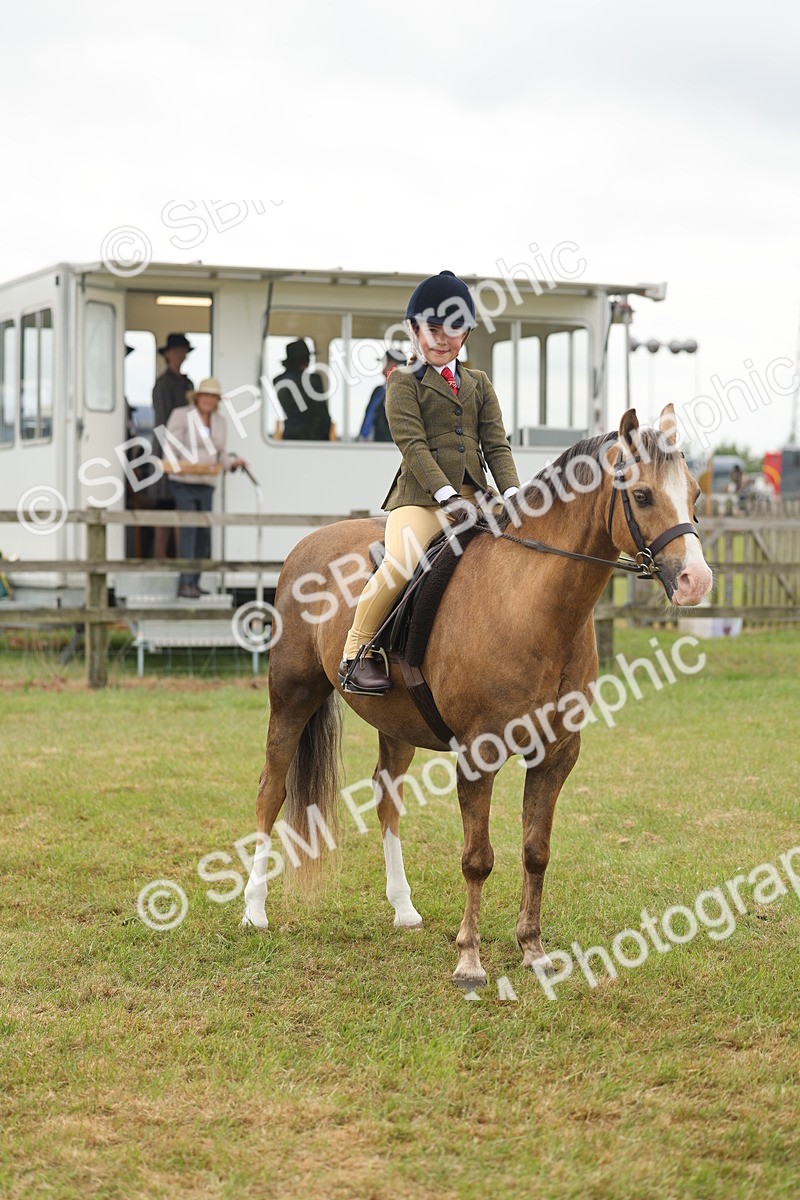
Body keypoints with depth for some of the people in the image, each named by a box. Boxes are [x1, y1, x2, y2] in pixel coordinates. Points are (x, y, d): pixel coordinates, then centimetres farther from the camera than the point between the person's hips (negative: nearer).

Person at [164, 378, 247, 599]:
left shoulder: (219, 421, 15)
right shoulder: (181, 415, -1)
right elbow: (170, 448, -6)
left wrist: (232, 462, 0)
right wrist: (178, 466, -24)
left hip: (207, 484, 6)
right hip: (184, 483, -6)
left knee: (204, 533, 7)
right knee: (188, 528, -15)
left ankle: (195, 583, 15)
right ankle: (185, 583, -19)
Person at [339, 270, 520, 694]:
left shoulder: (479, 384, 20)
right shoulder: (404, 382, 5)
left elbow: (496, 445, 12)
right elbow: (413, 445, -7)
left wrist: (511, 493, -7)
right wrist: (447, 495, -20)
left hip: (475, 496, 5)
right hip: (421, 497, -5)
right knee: (400, 564, -30)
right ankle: (356, 655, -15)